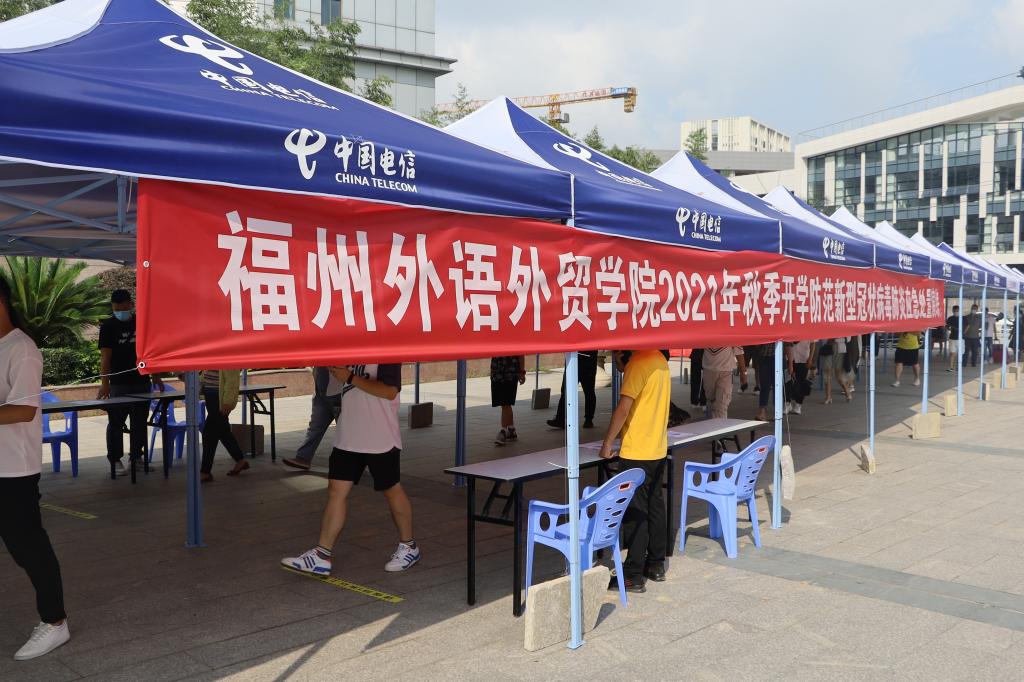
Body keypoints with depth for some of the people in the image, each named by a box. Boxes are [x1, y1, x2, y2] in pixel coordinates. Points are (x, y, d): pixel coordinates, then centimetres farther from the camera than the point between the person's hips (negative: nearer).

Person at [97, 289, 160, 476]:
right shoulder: (108, 326, -5)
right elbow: (105, 356, -12)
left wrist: (155, 376, 12)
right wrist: (105, 383, -20)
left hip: (142, 382, 4)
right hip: (119, 384, -4)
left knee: (140, 422, 10)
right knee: (116, 423, -1)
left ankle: (136, 456, 21)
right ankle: (115, 460, 8)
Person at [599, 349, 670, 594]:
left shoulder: (638, 363, -18)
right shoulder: (661, 360, 9)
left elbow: (623, 408, -21)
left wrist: (607, 443, -13)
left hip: (637, 452, -9)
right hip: (658, 449, 9)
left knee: (635, 512, -3)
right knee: (655, 506, 15)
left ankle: (634, 575, 1)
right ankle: (656, 564, 25)